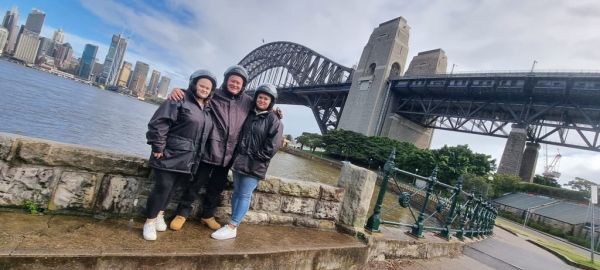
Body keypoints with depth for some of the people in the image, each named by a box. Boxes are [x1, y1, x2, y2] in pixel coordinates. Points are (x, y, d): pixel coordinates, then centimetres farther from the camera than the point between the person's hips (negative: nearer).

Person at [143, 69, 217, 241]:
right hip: (170, 155, -6)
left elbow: (205, 134, 20)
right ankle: (150, 221, 16)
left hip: (190, 160, 6)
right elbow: (158, 123, -16)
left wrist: (199, 156, 15)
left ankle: (160, 216, 36)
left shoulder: (208, 110, 12)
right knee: (162, 188, -3)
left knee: (169, 188, 19)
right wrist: (158, 147, -17)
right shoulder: (180, 100, -10)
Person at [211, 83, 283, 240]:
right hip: (240, 160, 6)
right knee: (236, 192, 11)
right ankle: (233, 224, 20)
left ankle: (232, 228, 1)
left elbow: (273, 145, -12)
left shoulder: (274, 120, -6)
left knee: (245, 195, -3)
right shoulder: (248, 114, 11)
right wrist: (238, 155, 6)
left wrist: (257, 157, -11)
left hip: (255, 165, -6)